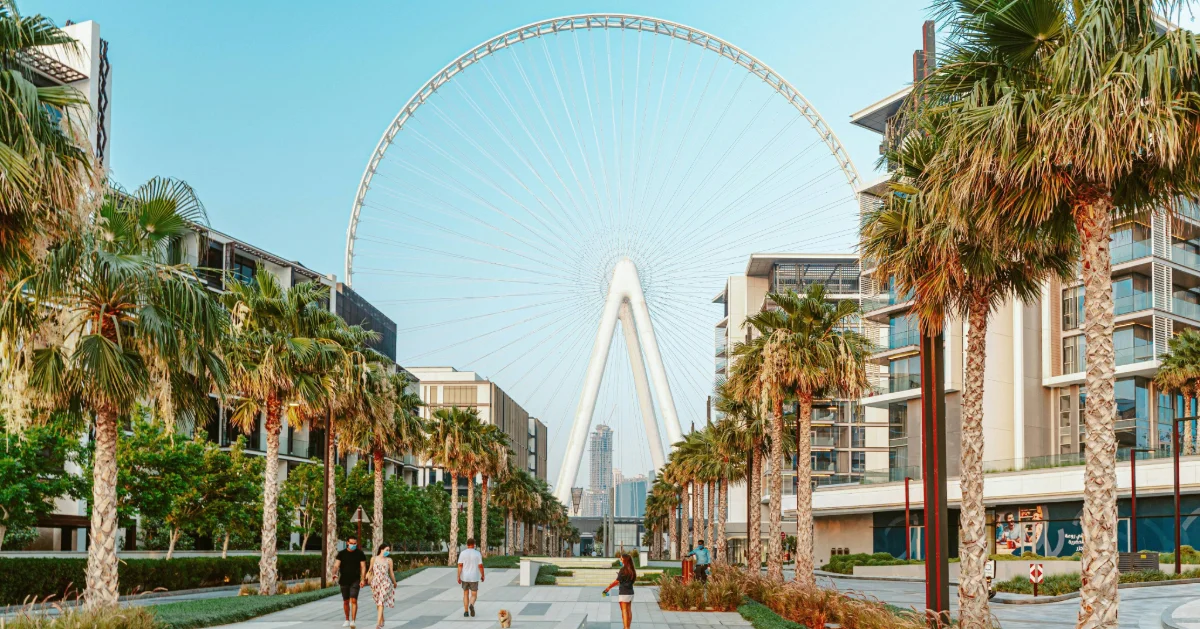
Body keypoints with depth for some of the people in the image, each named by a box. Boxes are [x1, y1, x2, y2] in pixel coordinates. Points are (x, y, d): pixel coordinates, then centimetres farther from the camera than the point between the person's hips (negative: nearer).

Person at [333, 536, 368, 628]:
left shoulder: (360, 554, 1)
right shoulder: (341, 553, 2)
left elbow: (363, 567, -1)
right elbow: (336, 565, -7)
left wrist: (362, 579, -12)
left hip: (355, 580, -2)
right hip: (344, 580, 2)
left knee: (354, 600, -14)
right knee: (346, 601, 10)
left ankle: (353, 621, -16)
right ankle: (347, 620, 24)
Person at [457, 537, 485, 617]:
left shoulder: (462, 553, -3)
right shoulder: (478, 554, -6)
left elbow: (460, 565, -7)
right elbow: (480, 566, -7)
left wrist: (459, 577, -5)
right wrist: (482, 576, 6)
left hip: (464, 577, 1)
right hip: (474, 578, -1)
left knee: (466, 594, 16)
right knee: (474, 595, 6)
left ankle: (466, 611, 13)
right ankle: (471, 605, -24)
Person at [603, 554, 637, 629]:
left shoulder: (623, 569, -15)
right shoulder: (632, 570, 6)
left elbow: (617, 581, -14)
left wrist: (608, 587, -4)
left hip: (623, 593, -7)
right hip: (630, 592, 7)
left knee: (624, 611, -6)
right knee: (629, 610, 12)